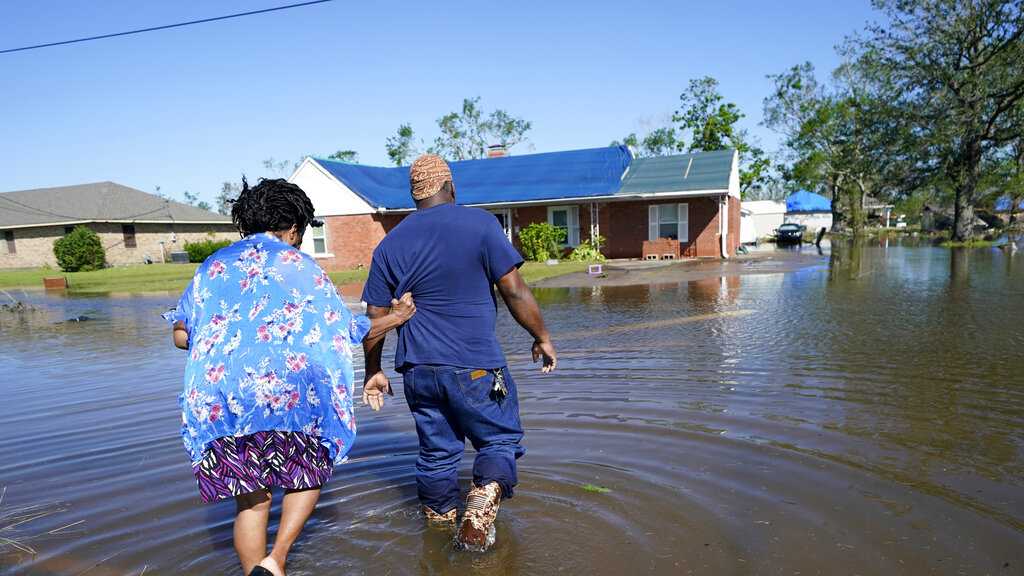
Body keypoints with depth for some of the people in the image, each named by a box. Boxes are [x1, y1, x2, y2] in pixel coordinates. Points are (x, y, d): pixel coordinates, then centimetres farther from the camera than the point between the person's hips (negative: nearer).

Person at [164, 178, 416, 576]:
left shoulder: (213, 266, 17)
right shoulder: (299, 265, 6)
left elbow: (180, 335, 15)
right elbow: (347, 331, 5)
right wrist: (394, 318, 20)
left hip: (215, 397, 4)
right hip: (285, 390, -4)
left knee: (251, 498, 14)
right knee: (309, 474, 18)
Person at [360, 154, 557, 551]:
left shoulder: (390, 244, 5)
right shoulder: (480, 224, -6)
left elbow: (375, 318, 5)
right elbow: (514, 291, -8)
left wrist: (373, 371, 16)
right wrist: (542, 337, 4)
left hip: (418, 369, 4)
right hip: (475, 368, -4)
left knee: (436, 450, 18)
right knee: (500, 440, 11)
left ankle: (439, 523, 30)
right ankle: (479, 513, -8)